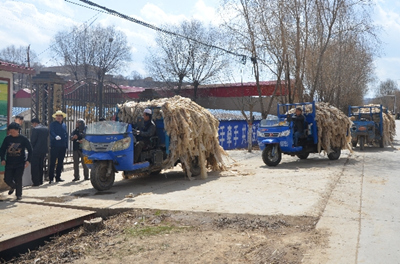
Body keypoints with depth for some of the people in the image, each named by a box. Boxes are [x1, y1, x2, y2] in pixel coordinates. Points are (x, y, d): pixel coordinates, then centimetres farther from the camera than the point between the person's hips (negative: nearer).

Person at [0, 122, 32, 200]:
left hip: (20, 163, -3)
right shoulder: (7, 139, 1)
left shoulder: (23, 139, -5)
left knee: (18, 179, -4)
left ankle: (19, 194, 15)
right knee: (7, 179, 1)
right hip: (9, 163, 3)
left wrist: (28, 160, -10)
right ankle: (13, 186, 35)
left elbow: (30, 150, 0)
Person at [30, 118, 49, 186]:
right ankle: (40, 181, 21)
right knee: (40, 166, 17)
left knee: (34, 167, 1)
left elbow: (32, 140, -13)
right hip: (44, 150, 7)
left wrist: (32, 148, 3)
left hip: (36, 150, -7)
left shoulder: (35, 129, -13)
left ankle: (36, 182, 1)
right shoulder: (46, 129, 8)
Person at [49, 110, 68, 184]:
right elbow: (51, 132, -17)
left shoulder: (64, 125, 16)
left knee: (60, 162, 10)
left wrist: (66, 145, 11)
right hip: (54, 146, -5)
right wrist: (56, 136, -38)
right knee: (52, 162, -6)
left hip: (63, 146, 6)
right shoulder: (53, 124, 0)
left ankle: (58, 177, 19)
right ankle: (51, 178, -3)